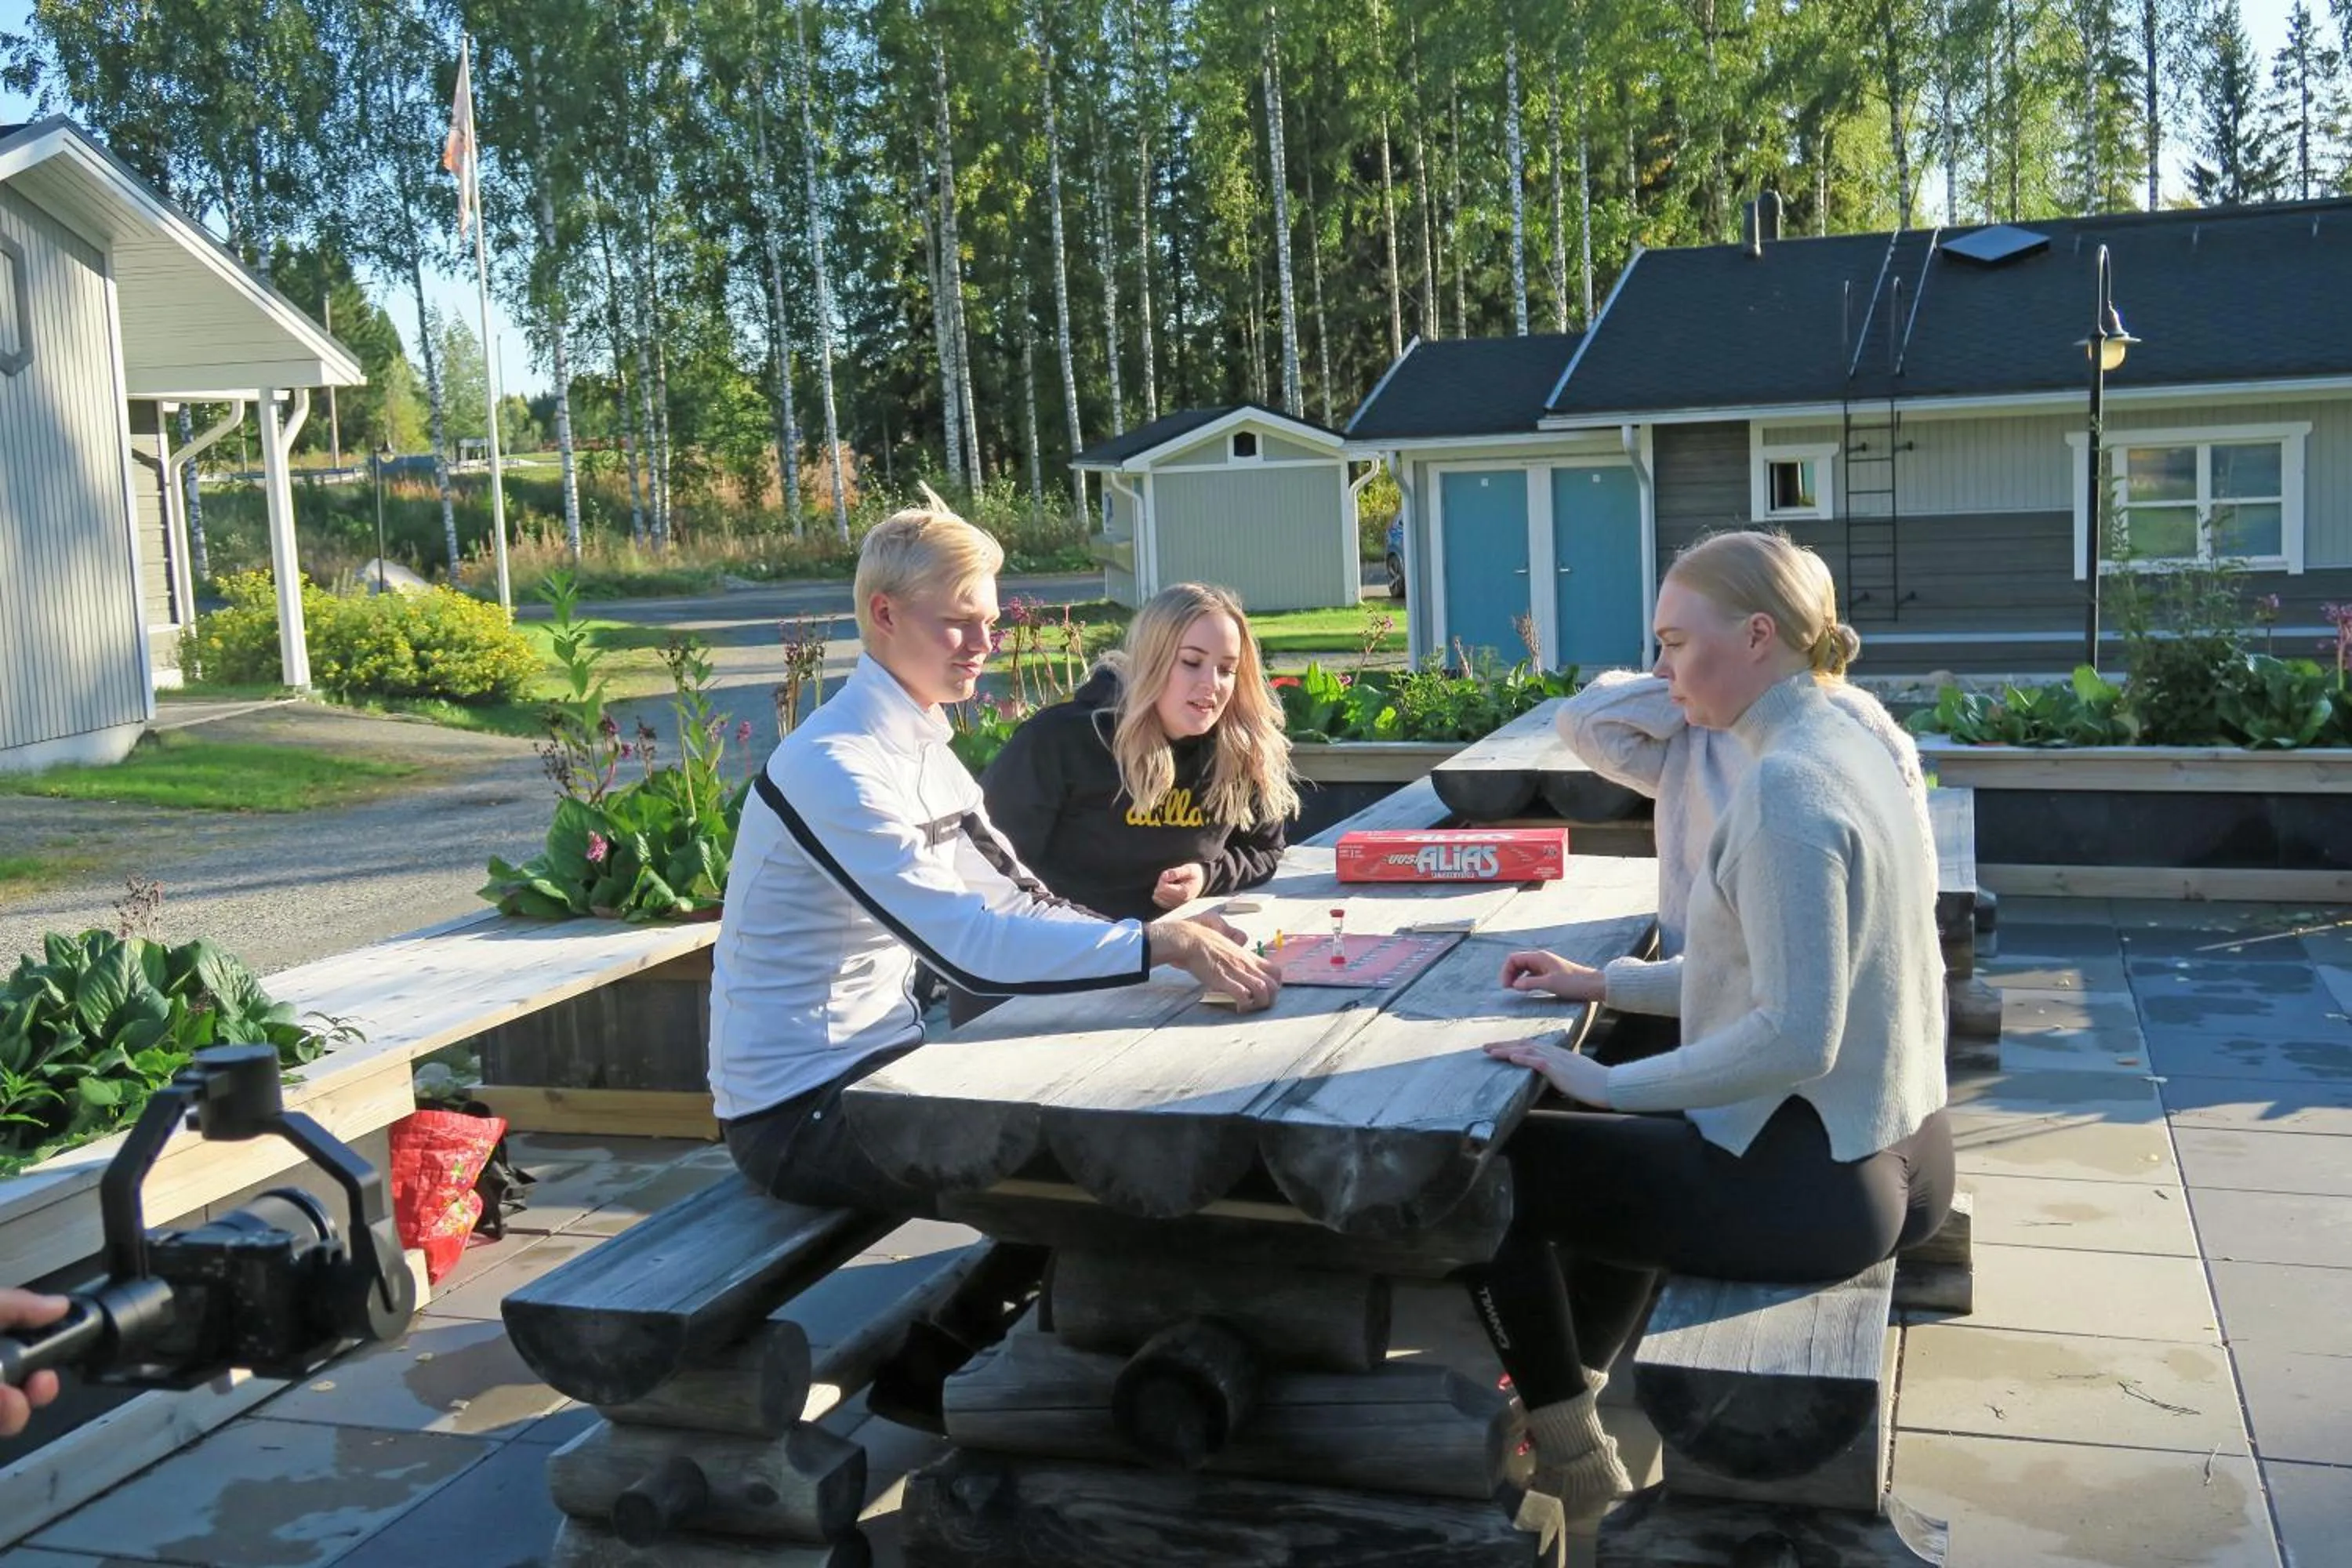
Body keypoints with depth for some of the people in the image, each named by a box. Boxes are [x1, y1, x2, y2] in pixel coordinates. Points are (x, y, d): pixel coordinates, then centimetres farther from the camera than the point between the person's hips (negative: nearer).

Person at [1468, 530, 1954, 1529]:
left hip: (1813, 1184, -10)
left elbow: (1794, 1036, -28)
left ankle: (1572, 1464, 20)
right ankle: (1571, 1394, 43)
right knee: (1631, 1142, 32)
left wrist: (1607, 1083, -18)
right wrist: (1605, 983, 14)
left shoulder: (1783, 784, -23)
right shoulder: (1849, 749, 7)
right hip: (1900, 1156, 10)